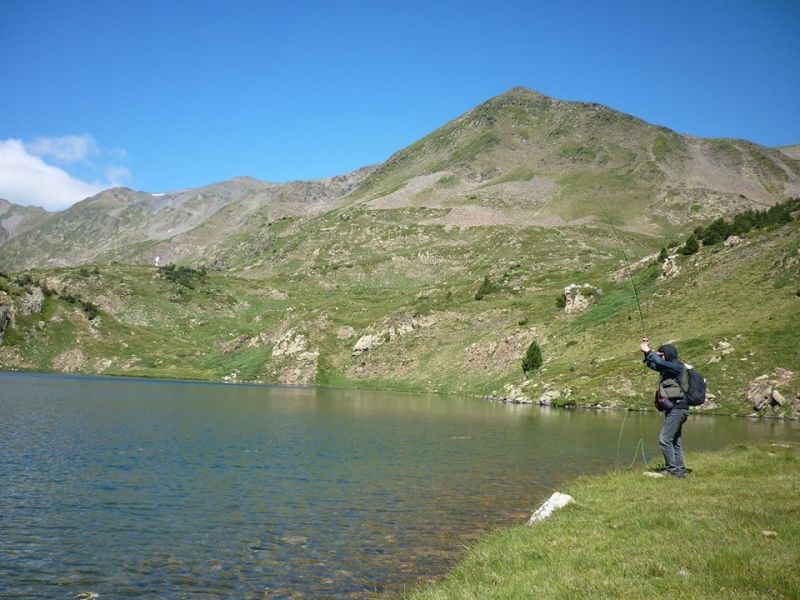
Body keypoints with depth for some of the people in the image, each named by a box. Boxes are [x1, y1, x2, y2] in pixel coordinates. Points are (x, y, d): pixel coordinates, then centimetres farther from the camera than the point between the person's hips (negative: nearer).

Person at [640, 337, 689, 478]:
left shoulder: (678, 367, -11)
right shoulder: (668, 368, 15)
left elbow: (660, 362, -26)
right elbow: (653, 364, 24)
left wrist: (648, 351, -17)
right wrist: (646, 352, 9)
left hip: (677, 409, -10)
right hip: (674, 409, 10)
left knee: (664, 439, -11)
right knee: (675, 441, 11)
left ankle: (671, 469, -6)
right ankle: (680, 470, 15)